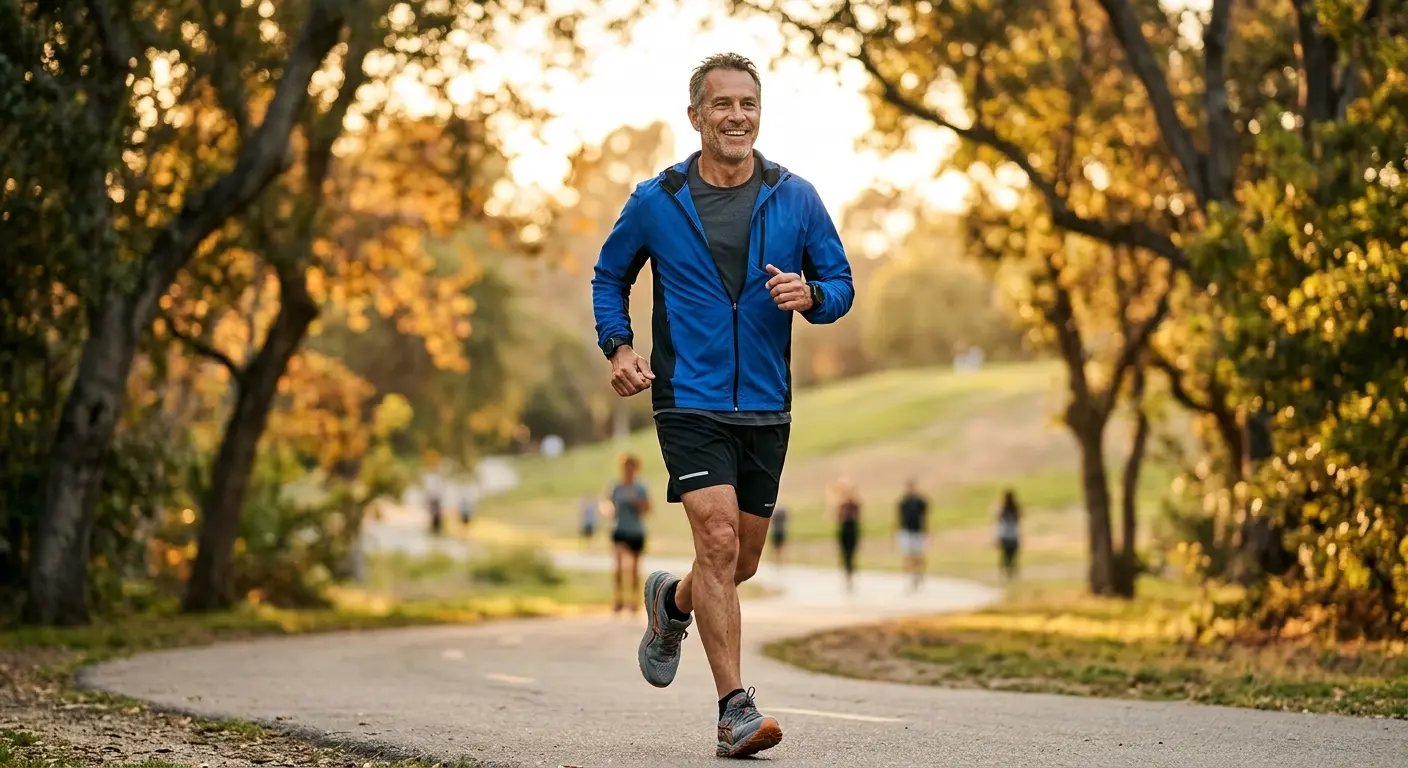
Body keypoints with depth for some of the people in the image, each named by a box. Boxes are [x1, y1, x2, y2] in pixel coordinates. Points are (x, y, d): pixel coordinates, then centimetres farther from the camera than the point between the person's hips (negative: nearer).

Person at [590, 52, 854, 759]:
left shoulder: (796, 198, 3)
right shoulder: (655, 201, 0)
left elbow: (841, 284, 8)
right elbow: (609, 277, 14)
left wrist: (808, 294, -15)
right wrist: (618, 347, -2)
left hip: (766, 408, 3)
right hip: (690, 402, -3)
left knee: (742, 561, 12)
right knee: (719, 542, -18)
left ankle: (671, 602, 46)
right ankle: (735, 708, -14)